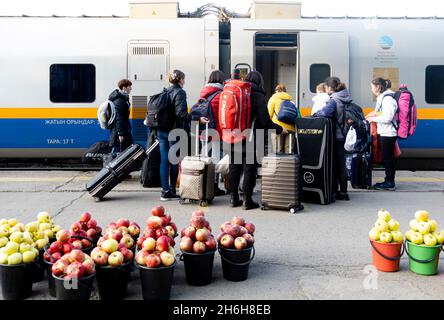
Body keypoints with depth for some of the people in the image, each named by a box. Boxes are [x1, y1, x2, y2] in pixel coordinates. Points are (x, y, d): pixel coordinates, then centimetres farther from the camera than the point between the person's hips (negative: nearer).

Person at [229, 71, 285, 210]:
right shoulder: (258, 96, -7)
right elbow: (265, 121, -12)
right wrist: (279, 129, 1)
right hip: (249, 140, -5)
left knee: (234, 168, 12)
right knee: (249, 168, 3)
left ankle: (234, 198, 18)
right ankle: (247, 200, 5)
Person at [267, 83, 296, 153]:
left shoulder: (273, 98, 7)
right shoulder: (291, 100, 17)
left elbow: (269, 113, 1)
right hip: (291, 127, 4)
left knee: (278, 152, -3)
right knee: (288, 151, 4)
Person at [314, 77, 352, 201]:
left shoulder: (333, 100, -17)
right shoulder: (346, 99, 8)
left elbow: (325, 112, -35)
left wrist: (316, 113, -15)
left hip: (336, 136, -8)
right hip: (344, 135, 8)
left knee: (334, 165, 3)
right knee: (341, 164, 14)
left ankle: (334, 191, 9)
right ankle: (343, 192, 19)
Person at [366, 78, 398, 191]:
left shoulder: (387, 99, -17)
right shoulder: (382, 97, 14)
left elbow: (388, 118, -21)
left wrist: (374, 119, -11)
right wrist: (375, 114, 8)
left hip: (388, 134, -10)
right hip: (385, 132, 10)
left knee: (388, 158, -3)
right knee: (387, 158, 14)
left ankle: (390, 183, 4)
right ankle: (388, 181, 22)